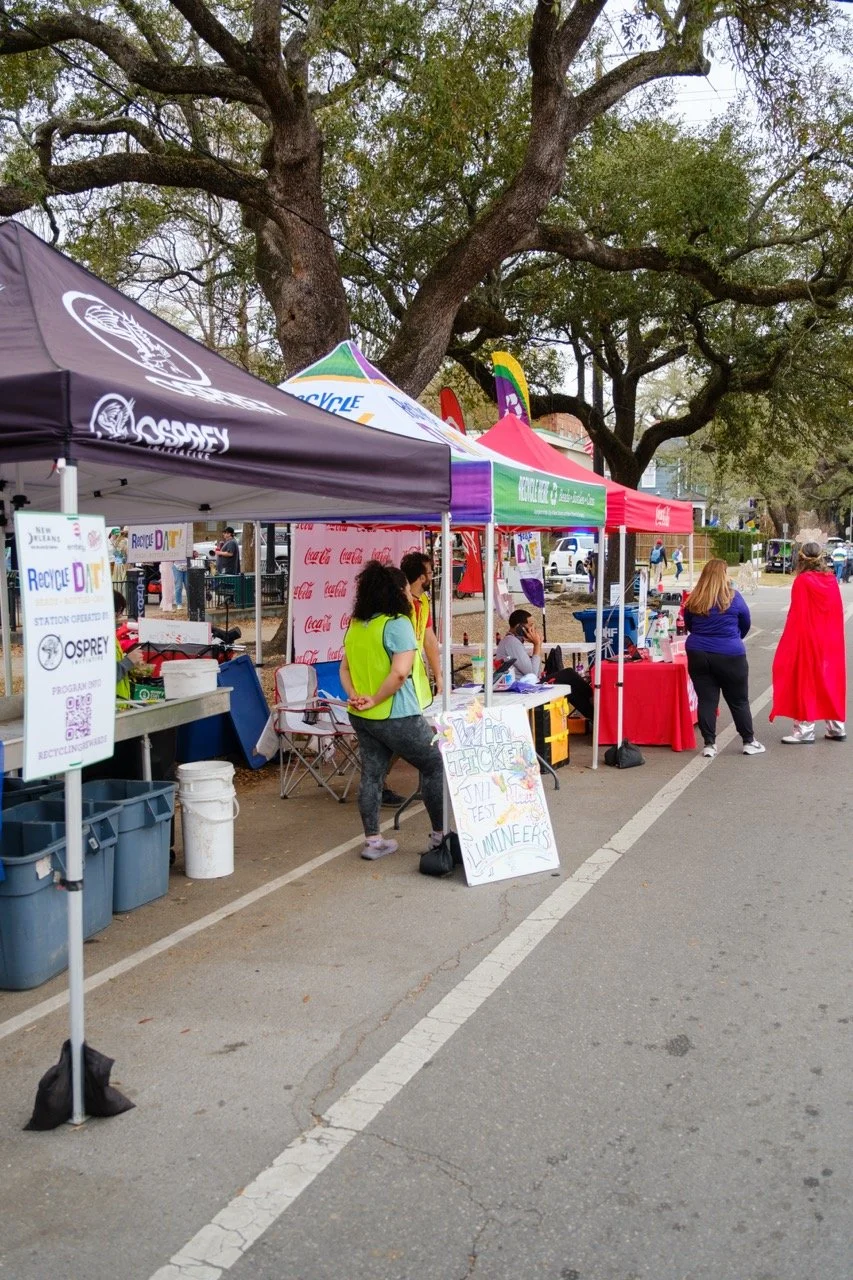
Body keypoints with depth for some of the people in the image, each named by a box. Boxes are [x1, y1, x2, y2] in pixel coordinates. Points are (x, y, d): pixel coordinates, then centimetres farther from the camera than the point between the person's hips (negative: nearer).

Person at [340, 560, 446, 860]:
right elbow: (400, 673, -27)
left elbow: (345, 669, 11)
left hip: (361, 717, 8)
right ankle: (440, 834, 16)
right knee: (436, 766, 9)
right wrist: (375, 700, -16)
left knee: (371, 774, 14)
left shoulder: (356, 625, 9)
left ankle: (373, 841, 19)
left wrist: (353, 696, -3)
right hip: (396, 717, -8)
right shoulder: (397, 624, -17)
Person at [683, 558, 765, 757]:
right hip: (729, 656, -2)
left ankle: (709, 744, 8)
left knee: (706, 700, 7)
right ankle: (749, 742, 20)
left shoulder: (694, 600, -1)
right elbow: (746, 624, 8)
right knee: (739, 701, 10)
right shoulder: (733, 597, -7)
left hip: (698, 655, 2)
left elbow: (688, 626, 13)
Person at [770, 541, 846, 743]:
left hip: (807, 642, -6)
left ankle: (805, 730, 4)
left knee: (805, 683, 2)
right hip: (830, 642, 6)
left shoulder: (802, 581, -14)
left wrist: (789, 645, -9)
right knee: (830, 681, 14)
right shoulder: (831, 580, 3)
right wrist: (830, 634, 19)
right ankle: (836, 728, 20)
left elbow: (796, 615, -15)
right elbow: (838, 614, 9)